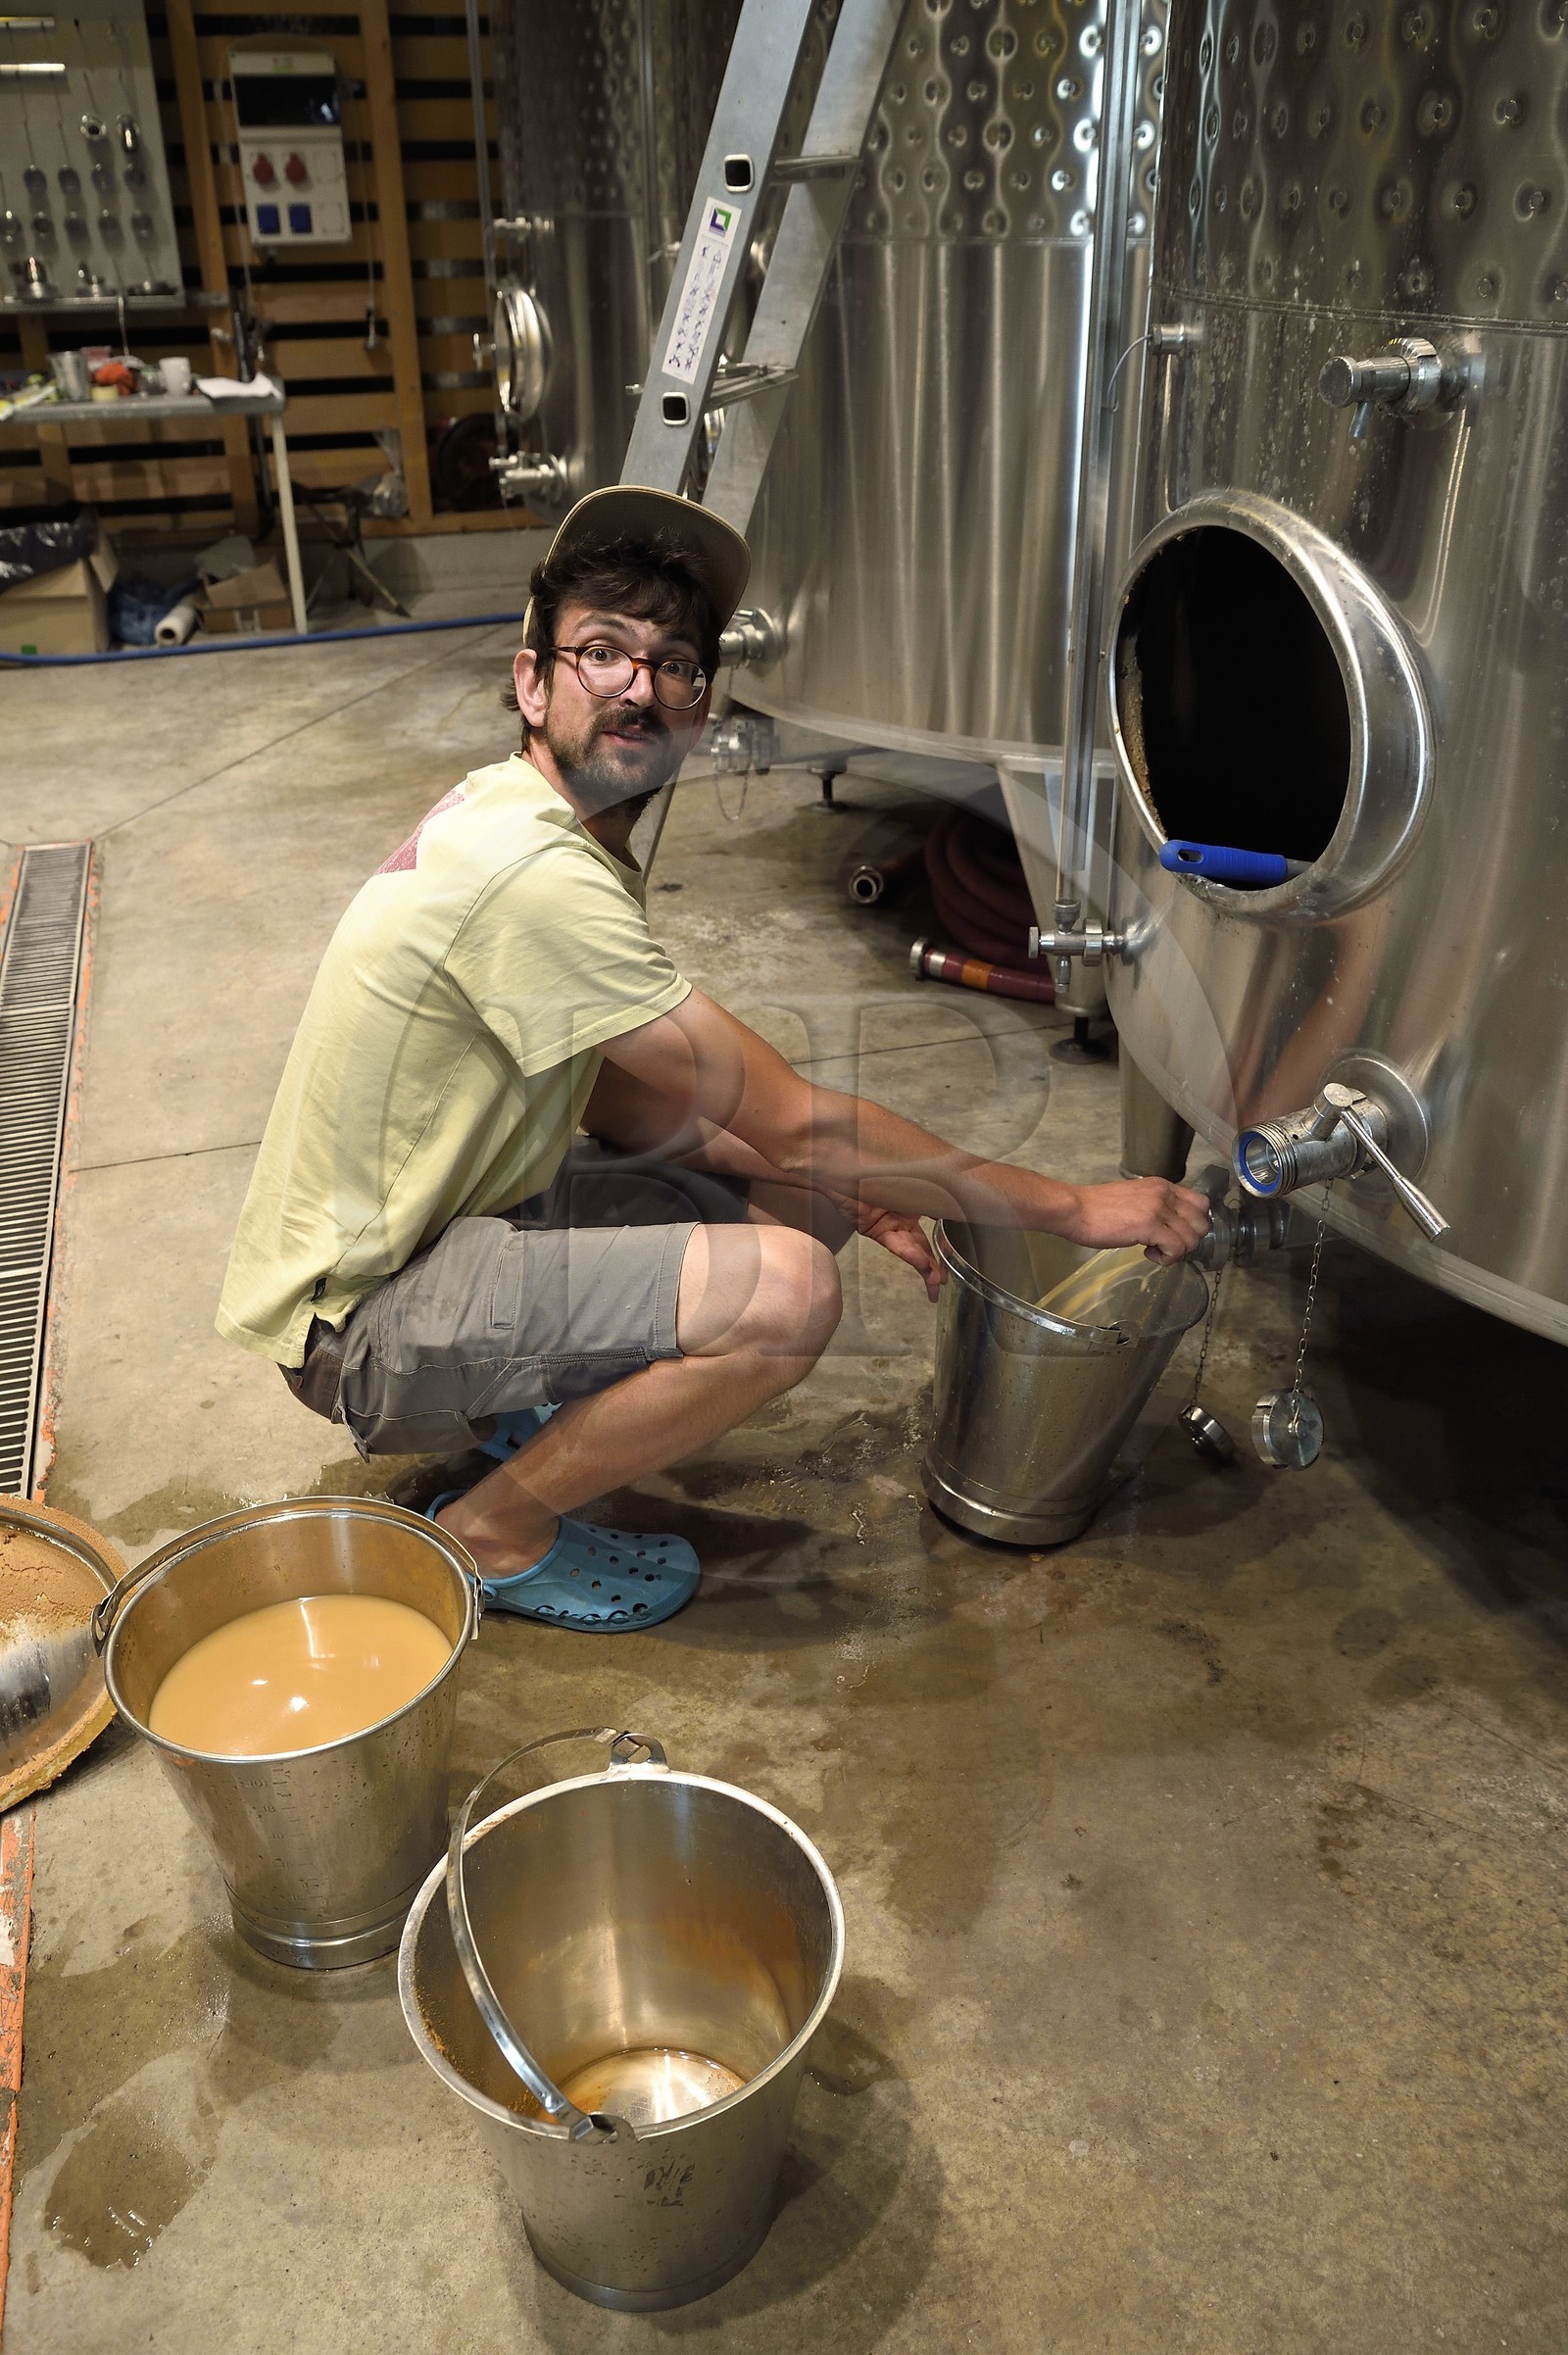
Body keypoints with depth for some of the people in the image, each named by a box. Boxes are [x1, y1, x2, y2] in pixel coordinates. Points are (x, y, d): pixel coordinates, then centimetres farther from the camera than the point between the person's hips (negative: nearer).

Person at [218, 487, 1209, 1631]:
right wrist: (1071, 1207, -16)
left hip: (446, 1217, 9)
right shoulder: (526, 869, -27)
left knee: (808, 1200, 6)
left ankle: (528, 1395, 12)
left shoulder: (572, 836, 4)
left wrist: (854, 1194, -2)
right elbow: (790, 1121, -25)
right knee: (783, 1288, -27)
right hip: (358, 1319, -9)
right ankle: (493, 1533, -5)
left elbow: (620, 1105, 9)